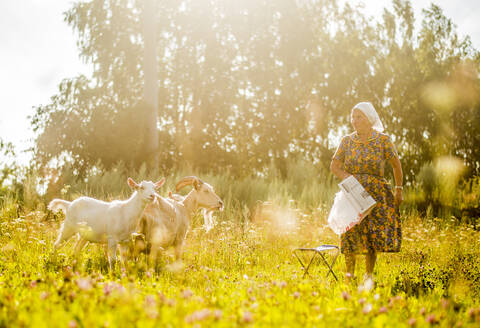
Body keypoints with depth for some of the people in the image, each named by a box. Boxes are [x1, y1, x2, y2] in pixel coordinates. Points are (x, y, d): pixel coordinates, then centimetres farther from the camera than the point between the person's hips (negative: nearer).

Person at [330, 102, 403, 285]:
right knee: (351, 233, -5)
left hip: (376, 193, -1)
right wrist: (346, 177, -9)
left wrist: (398, 190, 4)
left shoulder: (383, 140, -2)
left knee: (374, 232, -7)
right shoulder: (347, 141, 4)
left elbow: (396, 165, 6)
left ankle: (369, 274, 4)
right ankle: (349, 273, 8)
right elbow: (334, 165, 9)